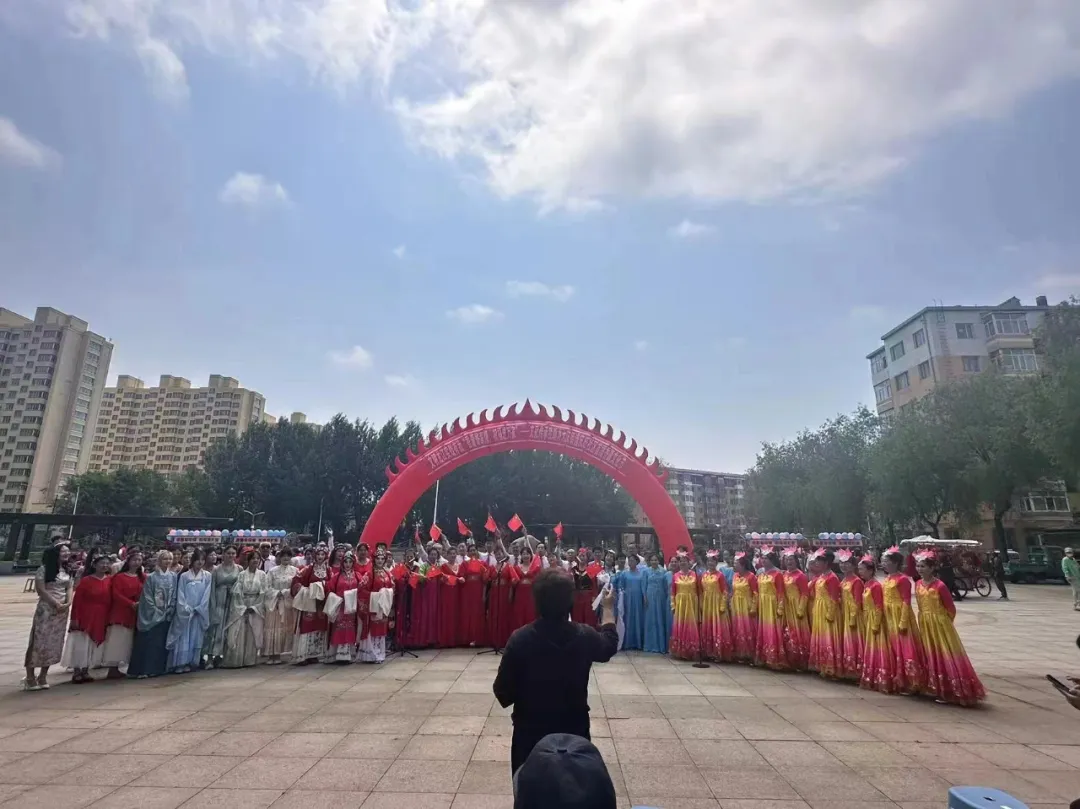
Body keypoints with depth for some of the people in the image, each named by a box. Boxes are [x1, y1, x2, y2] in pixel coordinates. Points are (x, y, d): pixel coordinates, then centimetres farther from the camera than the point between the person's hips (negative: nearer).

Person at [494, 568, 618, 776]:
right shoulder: (585, 636, -15)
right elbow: (610, 645, 9)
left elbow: (503, 694, -13)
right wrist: (607, 608, 24)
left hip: (530, 734, -1)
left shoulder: (520, 639, -21)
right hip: (574, 733, 2)